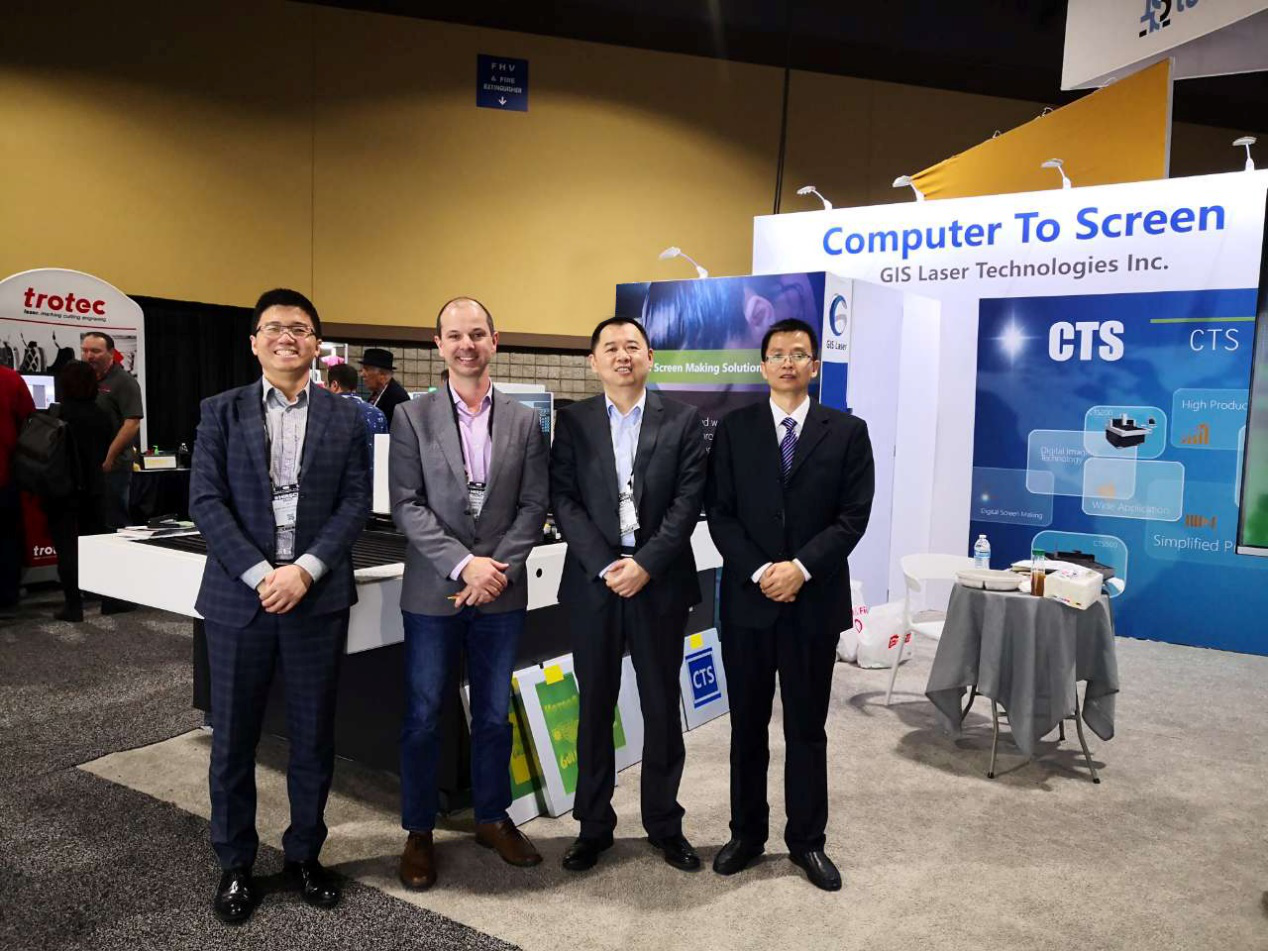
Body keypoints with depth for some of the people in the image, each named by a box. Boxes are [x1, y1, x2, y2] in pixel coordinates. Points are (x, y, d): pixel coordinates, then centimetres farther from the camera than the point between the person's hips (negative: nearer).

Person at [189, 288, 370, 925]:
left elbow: (356, 504, -1)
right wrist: (260, 574, -14)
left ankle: (304, 854, 29)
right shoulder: (222, 412, 5)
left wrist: (305, 570, -13)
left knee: (313, 737, 10)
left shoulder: (344, 418, 6)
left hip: (318, 599, 0)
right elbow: (205, 501, -3)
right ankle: (235, 865, 28)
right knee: (233, 738, 10)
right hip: (239, 598, 0)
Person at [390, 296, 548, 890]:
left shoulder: (524, 422, 4)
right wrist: (464, 564, -17)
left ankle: (492, 818, 32)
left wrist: (499, 568, -12)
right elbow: (406, 506, -8)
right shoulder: (412, 417, -2)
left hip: (502, 592, 2)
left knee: (494, 714, 14)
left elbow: (534, 506, 1)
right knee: (423, 717, 7)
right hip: (433, 593, -2)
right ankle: (418, 832, 24)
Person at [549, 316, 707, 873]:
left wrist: (645, 564, -14)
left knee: (662, 706, 10)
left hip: (660, 581, 0)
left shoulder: (682, 420, 3)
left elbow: (688, 501, -4)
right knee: (595, 706, 9)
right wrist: (605, 566, -12)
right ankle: (593, 825, 24)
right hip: (592, 580, 1)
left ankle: (664, 822, 26)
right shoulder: (573, 421, 5)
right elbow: (563, 500, -2)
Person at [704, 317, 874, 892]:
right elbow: (719, 513, -1)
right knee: (747, 725, 11)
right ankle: (746, 834, 27)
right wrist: (759, 572, -13)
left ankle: (807, 841, 25)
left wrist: (801, 567, -15)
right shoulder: (733, 430, 4)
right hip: (747, 600, 1)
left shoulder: (847, 432, 2)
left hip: (814, 601, -1)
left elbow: (853, 516, -4)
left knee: (807, 728, 10)